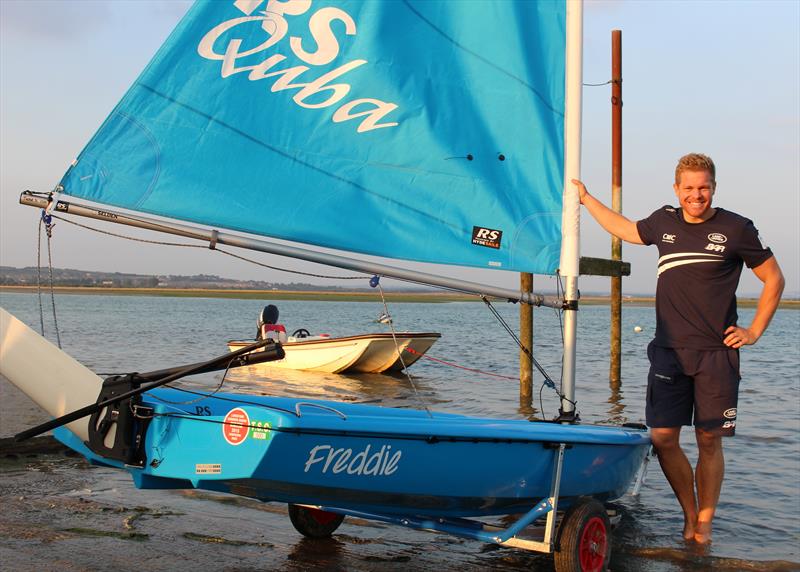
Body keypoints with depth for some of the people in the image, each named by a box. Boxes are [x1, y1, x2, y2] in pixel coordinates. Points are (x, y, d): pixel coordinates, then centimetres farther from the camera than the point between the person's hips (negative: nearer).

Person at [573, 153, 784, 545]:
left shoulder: (736, 229, -1)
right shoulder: (664, 222, 9)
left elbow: (774, 279, 8)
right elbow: (624, 229, 30)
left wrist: (755, 331, 2)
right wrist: (585, 198, 34)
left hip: (717, 354, -3)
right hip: (669, 351, 3)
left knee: (709, 440, 1)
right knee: (663, 438, -2)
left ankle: (705, 523, 13)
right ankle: (689, 513, 17)